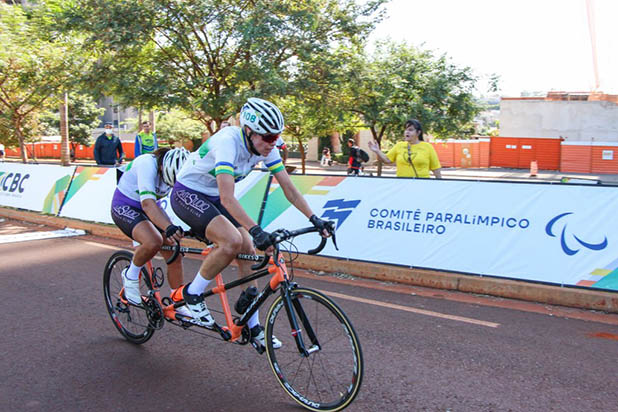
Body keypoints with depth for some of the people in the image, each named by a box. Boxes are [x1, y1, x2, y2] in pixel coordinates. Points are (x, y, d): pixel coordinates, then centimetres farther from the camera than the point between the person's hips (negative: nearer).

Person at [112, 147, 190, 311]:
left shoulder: (180, 170, -15)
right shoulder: (147, 164, -33)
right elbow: (148, 204, -44)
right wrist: (169, 227, -59)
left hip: (149, 209, 6)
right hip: (124, 207, -6)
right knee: (153, 242, -33)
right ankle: (131, 275, -4)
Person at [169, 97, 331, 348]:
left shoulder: (266, 148, -10)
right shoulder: (228, 141, -32)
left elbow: (289, 189, -7)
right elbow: (227, 198, -41)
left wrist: (314, 219, -17)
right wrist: (256, 230, -49)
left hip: (212, 198, 7)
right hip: (187, 194, -7)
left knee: (249, 252, -4)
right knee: (232, 241, -29)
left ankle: (253, 327, 7)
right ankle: (192, 295, -7)